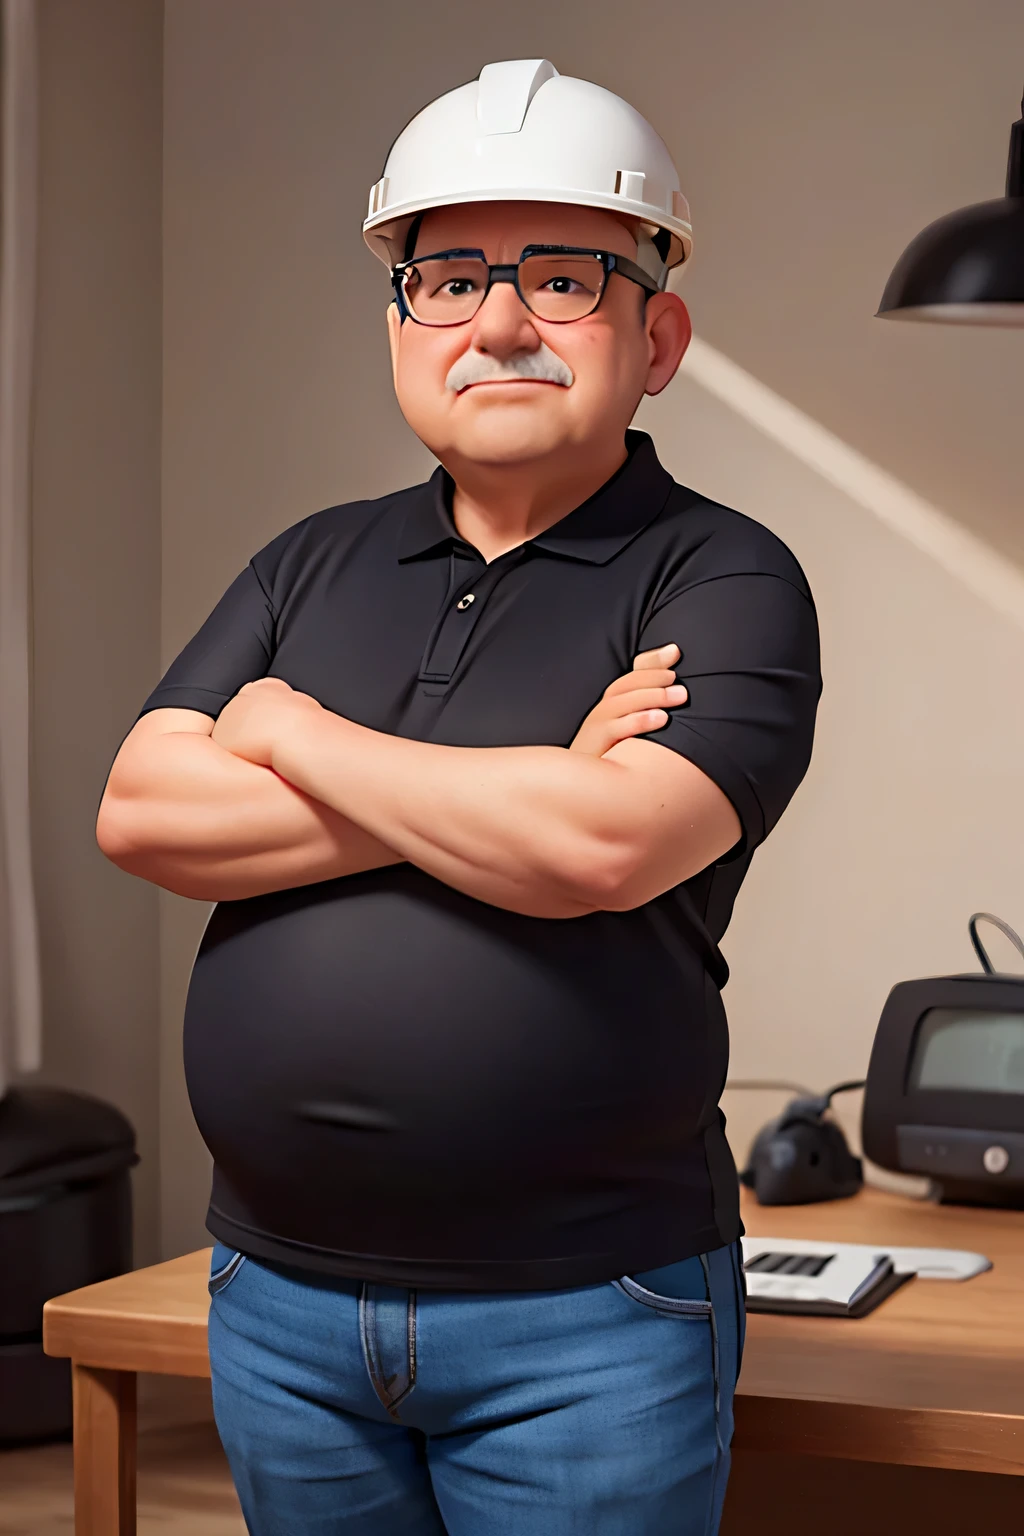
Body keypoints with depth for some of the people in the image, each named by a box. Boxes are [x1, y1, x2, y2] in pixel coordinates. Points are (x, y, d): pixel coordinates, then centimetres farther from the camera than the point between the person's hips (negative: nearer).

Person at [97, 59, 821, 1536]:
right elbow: (139, 813, -4)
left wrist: (298, 740, -8)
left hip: (581, 1325, -4)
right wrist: (513, 800, -13)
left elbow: (602, 846, -23)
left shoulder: (724, 579, -5)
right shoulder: (311, 567, 10)